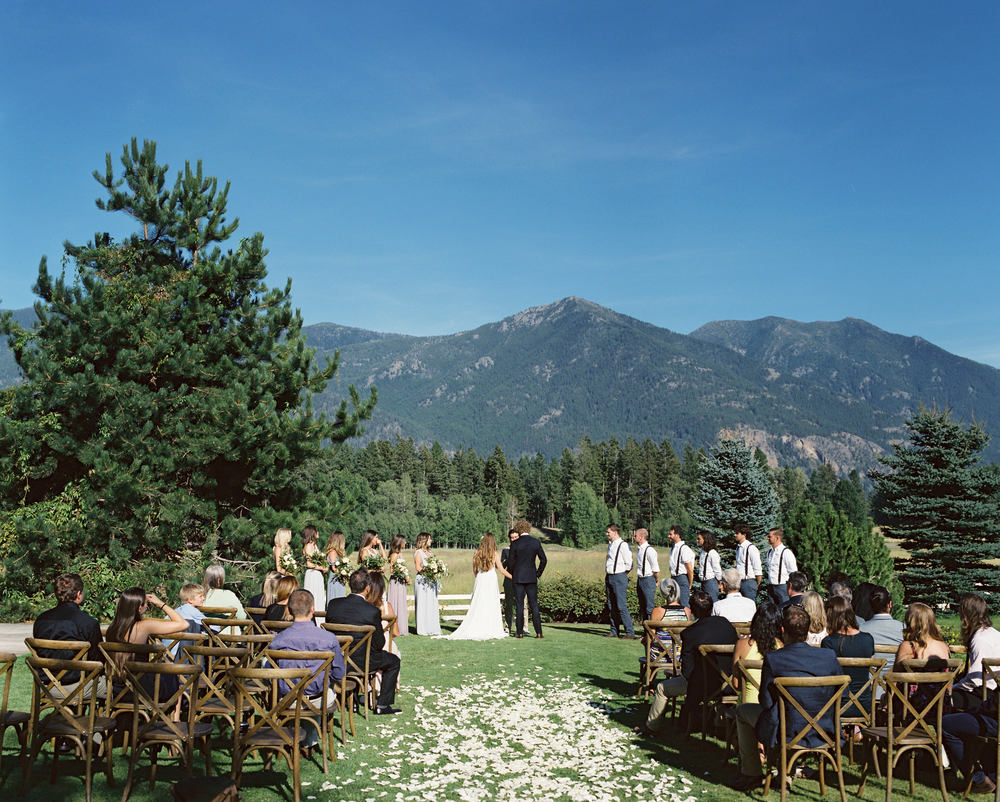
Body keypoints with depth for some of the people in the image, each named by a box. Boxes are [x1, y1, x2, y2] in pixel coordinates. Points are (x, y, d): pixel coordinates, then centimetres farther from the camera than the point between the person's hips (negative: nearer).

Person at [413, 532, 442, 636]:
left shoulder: (429, 552, 18)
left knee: (432, 605, 6)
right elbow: (418, 568, -11)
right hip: (422, 581, -8)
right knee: (423, 604, -5)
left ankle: (432, 628, 10)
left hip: (431, 581, 8)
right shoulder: (418, 553, -4)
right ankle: (423, 629, -2)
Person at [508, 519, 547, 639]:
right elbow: (543, 560, 2)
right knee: (534, 605, 6)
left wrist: (511, 574, 11)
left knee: (519, 605, 3)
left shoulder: (515, 543, -8)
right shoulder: (536, 542, 1)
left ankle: (520, 632, 4)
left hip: (518, 577, -2)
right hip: (532, 577, 3)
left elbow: (510, 561, -5)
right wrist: (538, 573, 13)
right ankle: (538, 632, 2)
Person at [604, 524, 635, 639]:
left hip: (619, 577, -8)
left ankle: (630, 632, -6)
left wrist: (622, 574, -1)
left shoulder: (623, 545, -11)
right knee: (611, 607, 10)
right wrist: (606, 578, 16)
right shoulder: (610, 545, 15)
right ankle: (614, 631, 17)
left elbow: (629, 564, -11)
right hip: (609, 577, 8)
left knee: (621, 606, -10)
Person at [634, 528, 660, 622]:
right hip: (640, 579, 9)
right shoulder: (638, 550, 11)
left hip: (648, 580, -9)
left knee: (650, 607, -5)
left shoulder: (649, 550, -16)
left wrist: (656, 581, -2)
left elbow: (656, 569, -14)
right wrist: (638, 581, 16)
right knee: (642, 607, 13)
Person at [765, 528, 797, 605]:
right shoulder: (769, 552, 12)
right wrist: (769, 586, 15)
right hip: (771, 587, 7)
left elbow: (793, 573, -9)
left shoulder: (786, 552, -10)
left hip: (782, 587, -7)